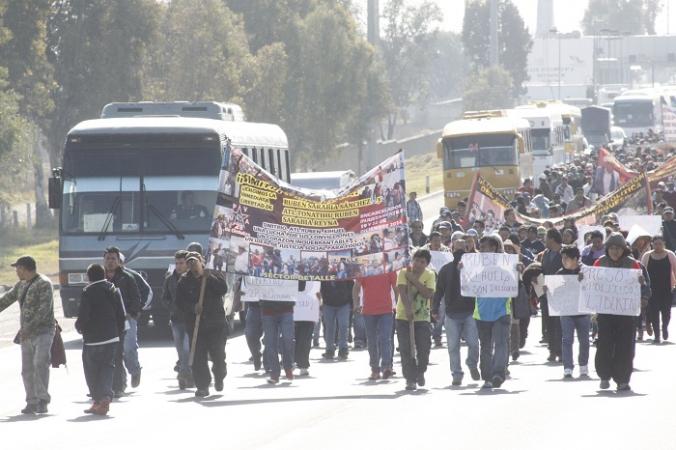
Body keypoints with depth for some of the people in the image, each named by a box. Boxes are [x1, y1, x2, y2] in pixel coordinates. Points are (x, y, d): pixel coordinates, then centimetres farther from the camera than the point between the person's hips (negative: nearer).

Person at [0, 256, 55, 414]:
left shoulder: (44, 284, -11)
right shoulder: (21, 285, 15)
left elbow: (44, 310, -21)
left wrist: (29, 328, -25)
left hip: (43, 331, -8)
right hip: (27, 334, 8)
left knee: (40, 364, -21)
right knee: (27, 369, 4)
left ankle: (42, 400, -21)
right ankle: (32, 403, 9)